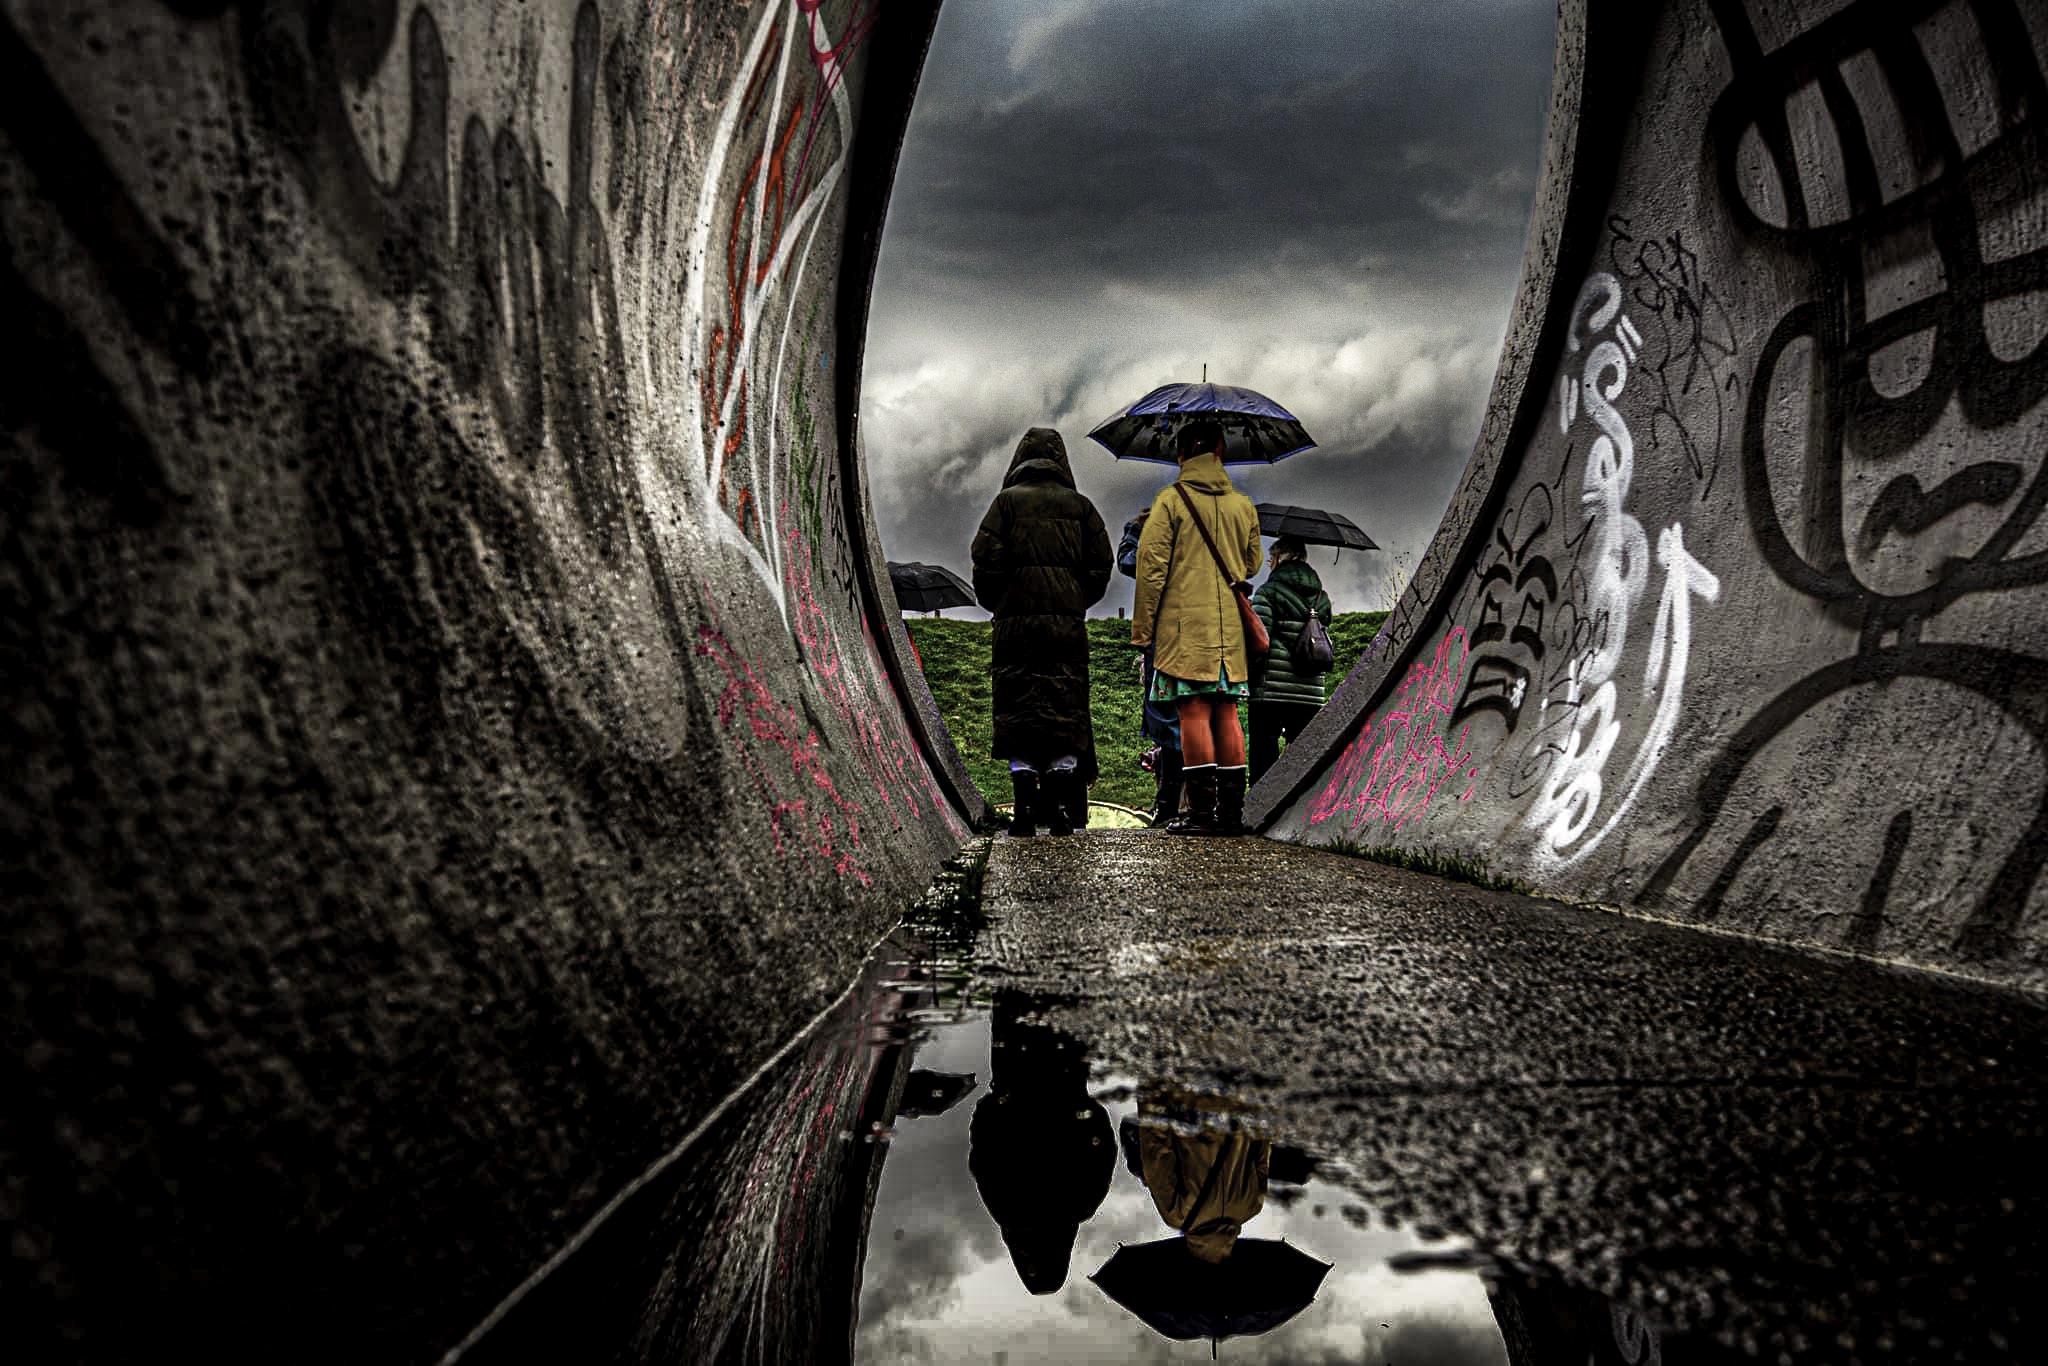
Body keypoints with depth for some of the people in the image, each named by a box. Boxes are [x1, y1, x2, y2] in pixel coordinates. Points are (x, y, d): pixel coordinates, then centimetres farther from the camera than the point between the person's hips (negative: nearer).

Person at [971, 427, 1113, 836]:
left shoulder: (1007, 500, 4)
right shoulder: (1079, 505, 10)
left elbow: (986, 558, -3)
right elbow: (1100, 564, 5)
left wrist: (996, 604, 11)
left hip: (1015, 622, -1)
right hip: (1067, 623, 1)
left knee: (1018, 712, 1)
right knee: (1066, 713, 4)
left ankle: (1025, 809, -2)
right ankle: (1062, 811, 2)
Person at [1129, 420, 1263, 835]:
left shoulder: (1171, 499, -2)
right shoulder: (1243, 505, 12)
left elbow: (1151, 566, -6)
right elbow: (1252, 566, 20)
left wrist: (1143, 627, -3)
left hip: (1184, 625, -5)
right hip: (1231, 628, 5)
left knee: (1194, 713, -6)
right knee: (1226, 714, 7)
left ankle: (1202, 812, -8)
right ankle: (1231, 811, 8)